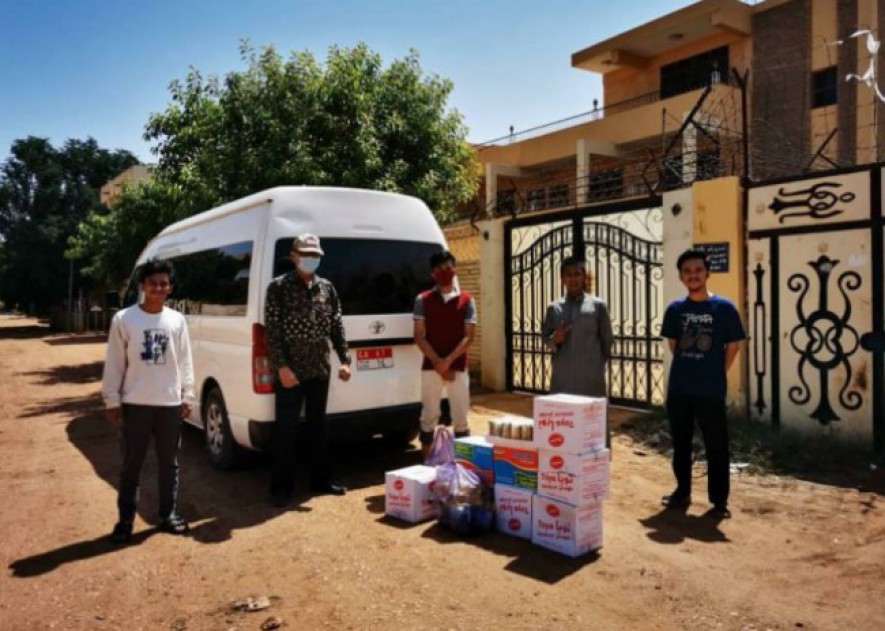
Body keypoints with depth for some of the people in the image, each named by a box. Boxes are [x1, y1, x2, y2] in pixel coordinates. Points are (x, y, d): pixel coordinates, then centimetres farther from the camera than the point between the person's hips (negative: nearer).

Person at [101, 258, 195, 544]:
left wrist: (187, 396, 6)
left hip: (170, 403, 2)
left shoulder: (177, 320, 3)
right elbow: (114, 363, -1)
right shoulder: (124, 319, -4)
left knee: (169, 463, 11)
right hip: (135, 404, -2)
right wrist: (111, 400, -2)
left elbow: (185, 361, 7)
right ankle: (125, 520, 20)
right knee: (132, 464, 6)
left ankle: (168, 515, 25)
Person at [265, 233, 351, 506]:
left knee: (318, 425, 15)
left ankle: (321, 480, 26)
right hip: (291, 370, -5)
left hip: (320, 370, 5)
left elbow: (337, 327, 11)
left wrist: (344, 359, 2)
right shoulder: (279, 287, -5)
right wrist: (281, 366, -17)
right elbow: (272, 331, -9)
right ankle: (282, 486, 14)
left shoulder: (327, 288, 9)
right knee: (286, 428, 2)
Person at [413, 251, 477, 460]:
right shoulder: (423, 300, 4)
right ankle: (426, 462, 14)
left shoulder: (466, 300, 4)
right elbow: (419, 336, -1)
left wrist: (448, 360, -13)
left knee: (460, 417, 4)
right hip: (430, 367, 0)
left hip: (458, 367, 0)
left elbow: (469, 336, -1)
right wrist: (438, 362, -11)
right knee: (429, 416, 5)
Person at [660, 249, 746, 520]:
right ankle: (682, 491, 28)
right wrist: (687, 368, 12)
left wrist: (715, 374, 2)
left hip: (711, 391, -3)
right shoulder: (675, 309, 4)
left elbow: (733, 346, 0)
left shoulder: (724, 308, -5)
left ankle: (719, 500, 14)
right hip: (678, 389, 3)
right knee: (680, 443, 13)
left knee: (716, 446, 3)